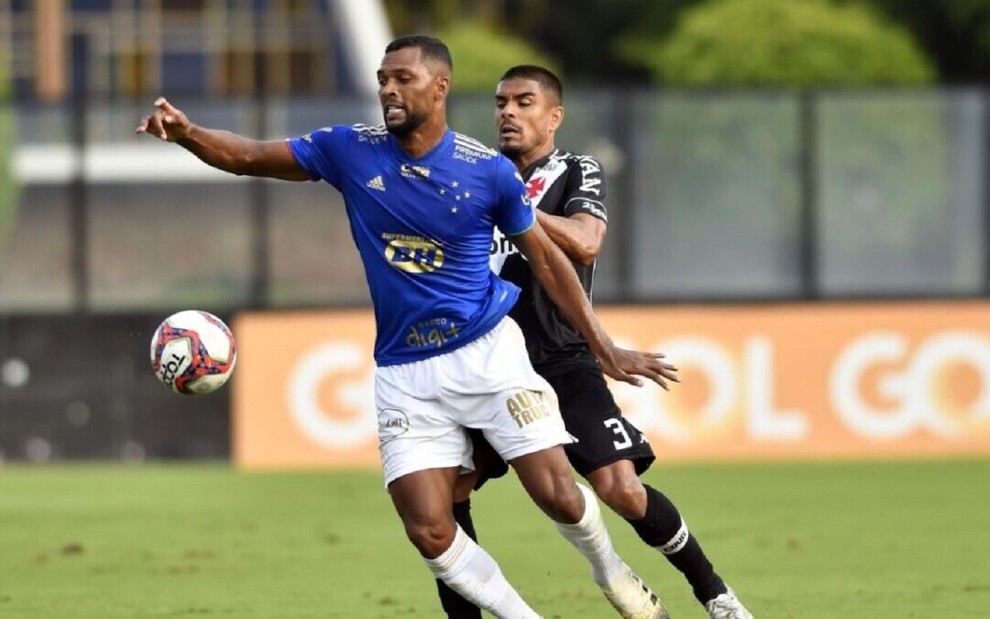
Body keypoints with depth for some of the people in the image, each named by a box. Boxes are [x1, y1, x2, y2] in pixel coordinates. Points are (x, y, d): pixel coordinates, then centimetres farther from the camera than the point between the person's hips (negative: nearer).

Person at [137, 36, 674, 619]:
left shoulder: (489, 170, -8)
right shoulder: (351, 151, -3)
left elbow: (546, 258, 3)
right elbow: (251, 156, -1)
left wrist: (604, 348, 3)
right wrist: (188, 133, -21)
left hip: (486, 351, -2)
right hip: (405, 372, 2)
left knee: (557, 493, -10)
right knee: (429, 529, -10)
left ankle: (611, 571, 24)